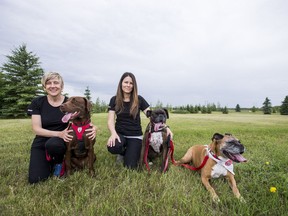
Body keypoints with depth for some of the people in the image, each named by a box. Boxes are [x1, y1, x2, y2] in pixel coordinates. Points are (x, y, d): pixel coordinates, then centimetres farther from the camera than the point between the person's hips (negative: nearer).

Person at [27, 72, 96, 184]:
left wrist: (93, 128, -32)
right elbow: (36, 129, -9)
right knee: (35, 179, -16)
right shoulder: (37, 102, -5)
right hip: (41, 142, 1)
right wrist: (59, 133, -26)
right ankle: (49, 163, 18)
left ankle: (59, 162, -2)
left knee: (53, 144, -38)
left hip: (61, 141, -1)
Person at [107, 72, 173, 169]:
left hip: (135, 136, -1)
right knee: (113, 147, -34)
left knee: (130, 166, -14)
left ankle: (130, 152, 23)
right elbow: (110, 120, -7)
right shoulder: (114, 100, -2)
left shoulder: (139, 99, -4)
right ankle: (123, 152, 5)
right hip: (120, 133, 1)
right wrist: (113, 133, -28)